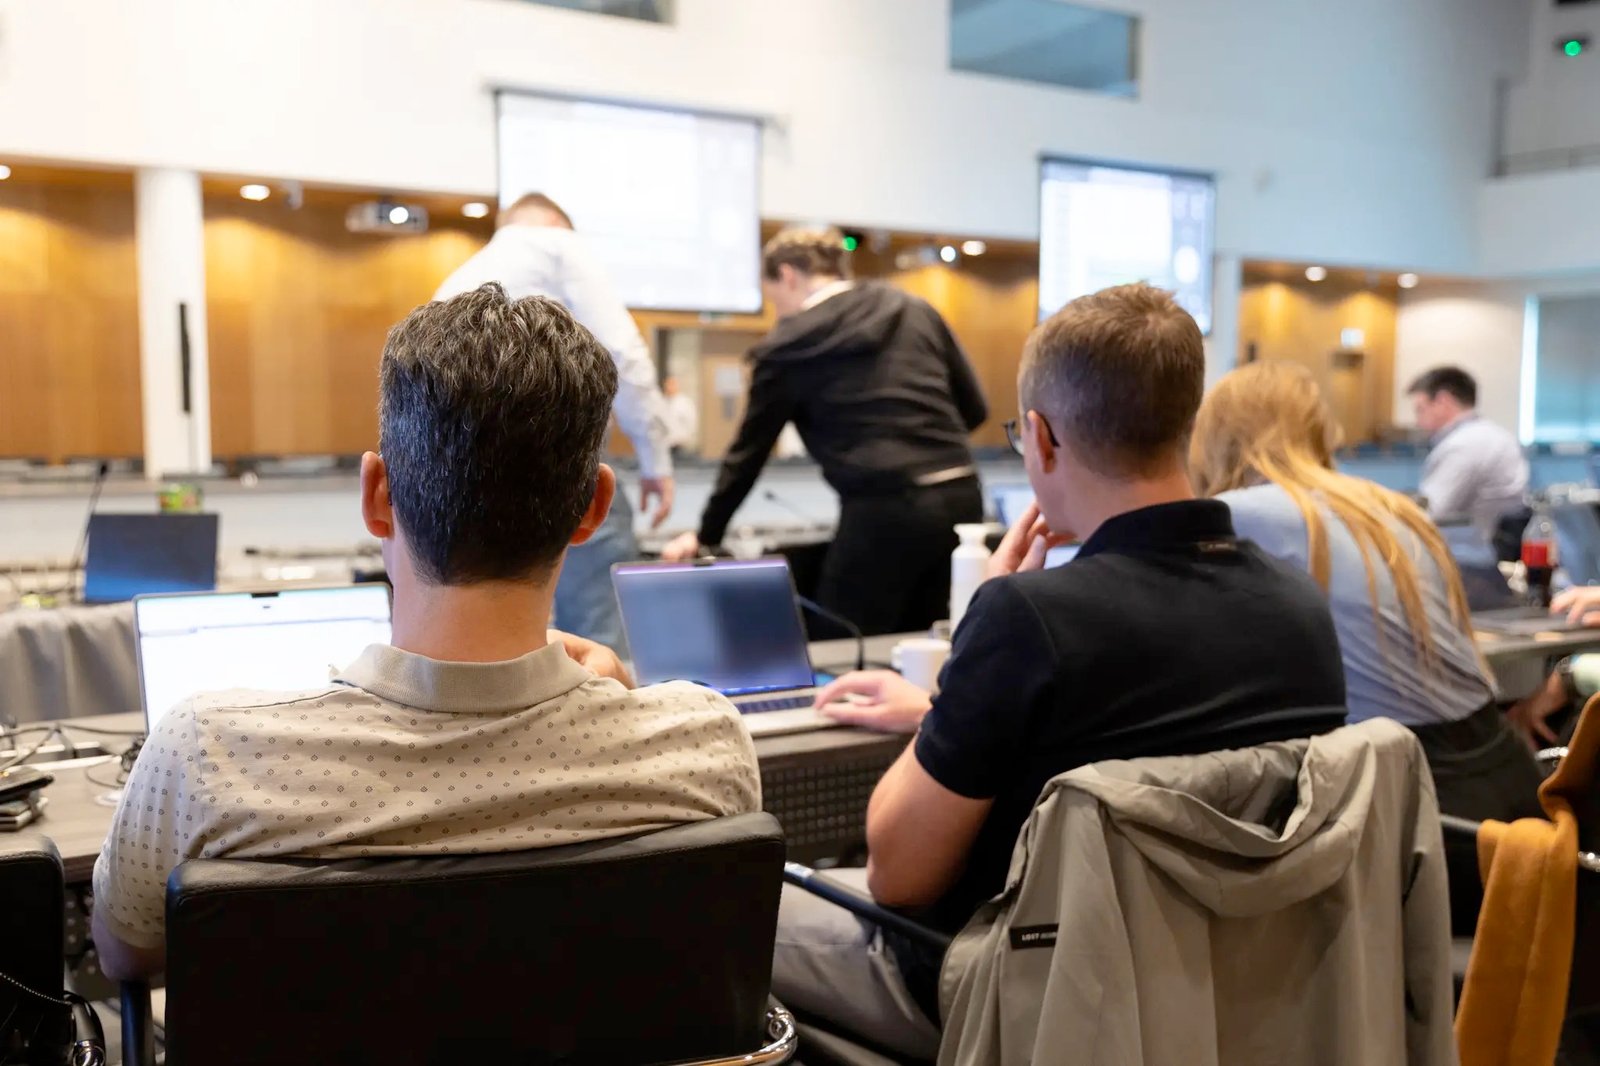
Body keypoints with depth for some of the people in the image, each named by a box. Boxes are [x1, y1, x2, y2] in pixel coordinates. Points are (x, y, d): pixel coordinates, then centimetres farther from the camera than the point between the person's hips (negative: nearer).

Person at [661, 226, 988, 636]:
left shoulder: (789, 346, 0)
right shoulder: (915, 311, 12)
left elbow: (748, 452, 8)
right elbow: (974, 408, 15)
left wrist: (706, 536, 19)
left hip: (883, 513, -6)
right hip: (961, 498, 6)